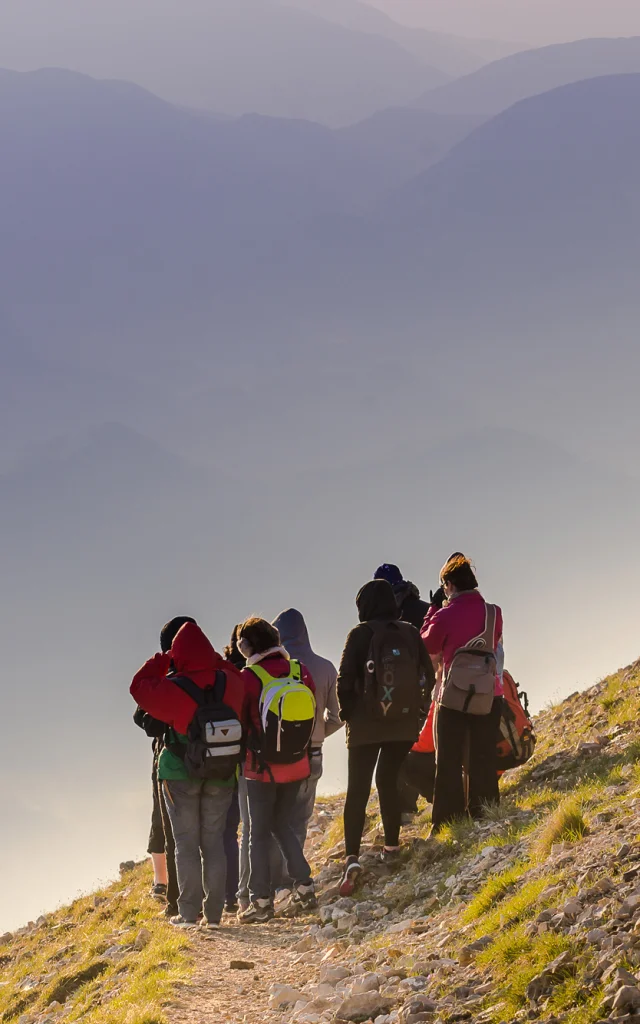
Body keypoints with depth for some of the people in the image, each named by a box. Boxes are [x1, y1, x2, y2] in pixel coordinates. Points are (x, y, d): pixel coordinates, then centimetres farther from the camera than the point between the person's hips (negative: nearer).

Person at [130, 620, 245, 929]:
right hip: (221, 775, 3)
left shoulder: (174, 689, -18)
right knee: (214, 840, 9)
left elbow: (140, 686, -4)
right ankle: (213, 912, 8)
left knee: (186, 842, 3)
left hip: (181, 775, -3)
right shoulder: (230, 682, -6)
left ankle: (189, 912, 0)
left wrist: (160, 661, 5)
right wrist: (215, 661, 12)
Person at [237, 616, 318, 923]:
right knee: (283, 826, 19)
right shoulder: (300, 672, -3)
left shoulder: (250, 678, -16)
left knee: (259, 834, 5)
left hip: (262, 768, -4)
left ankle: (261, 900, 5)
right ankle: (304, 886, 10)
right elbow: (313, 715, 5)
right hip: (297, 767, 4)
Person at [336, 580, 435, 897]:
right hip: (404, 725, 3)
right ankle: (391, 846, 19)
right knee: (388, 781, 20)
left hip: (366, 727, -3)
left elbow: (345, 679, -11)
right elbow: (428, 676, 5)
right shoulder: (410, 634, 2)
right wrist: (417, 711, 15)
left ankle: (352, 856, -16)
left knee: (358, 789, -2)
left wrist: (347, 713, 4)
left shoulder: (361, 635, -8)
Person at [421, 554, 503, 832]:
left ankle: (447, 825, 0)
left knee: (449, 764, 3)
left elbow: (427, 650, 1)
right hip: (489, 696, 4)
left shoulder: (445, 616, -13)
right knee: (483, 761, 11)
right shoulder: (493, 612, 0)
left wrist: (432, 612, 8)